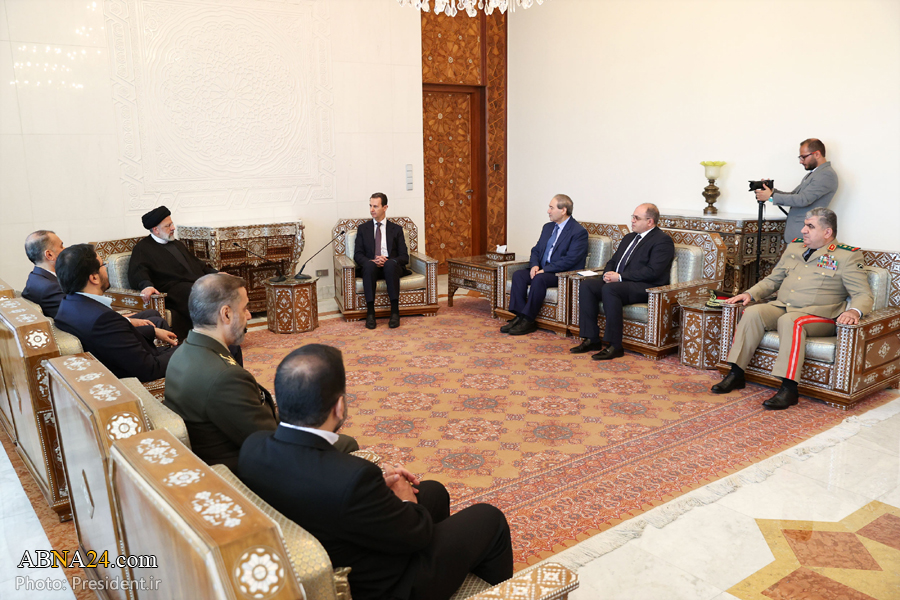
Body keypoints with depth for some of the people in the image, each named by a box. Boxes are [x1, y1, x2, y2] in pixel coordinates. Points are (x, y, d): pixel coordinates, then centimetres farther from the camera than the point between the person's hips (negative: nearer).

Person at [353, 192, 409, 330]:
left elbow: (404, 257, 6)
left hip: (391, 266, 0)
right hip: (371, 267, 1)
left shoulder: (396, 229, 14)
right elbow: (357, 255, 7)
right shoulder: (363, 228, 16)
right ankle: (370, 313, -38)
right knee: (369, 265, -37)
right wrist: (372, 261, -15)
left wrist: (388, 261, -15)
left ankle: (395, 311, -38)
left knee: (391, 264, -38)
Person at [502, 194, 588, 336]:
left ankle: (528, 320, -27)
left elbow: (570, 260, -19)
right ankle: (519, 317, -22)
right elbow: (536, 250, 18)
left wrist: (545, 270, -21)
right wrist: (535, 265, -5)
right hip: (542, 270, 8)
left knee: (539, 279, -34)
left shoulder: (579, 232, -9)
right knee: (518, 275, -17)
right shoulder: (548, 227, 17)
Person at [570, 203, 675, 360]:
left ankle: (615, 346, -29)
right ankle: (591, 339, -13)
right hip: (616, 280, 8)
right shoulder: (629, 238, 23)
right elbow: (613, 261, 25)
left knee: (609, 289, -34)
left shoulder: (663, 240, -5)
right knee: (586, 285, -14)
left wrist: (620, 277, -17)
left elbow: (652, 271, -17)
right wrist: (608, 273, 0)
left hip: (645, 287, -8)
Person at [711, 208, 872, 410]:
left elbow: (864, 295, -4)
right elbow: (773, 280, 26)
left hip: (818, 316, -5)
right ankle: (736, 374, -21)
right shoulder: (794, 248, 19)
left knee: (790, 321, -37)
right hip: (781, 307, 5)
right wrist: (750, 293, 9)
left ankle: (789, 389, -36)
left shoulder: (847, 256, 2)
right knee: (752, 312, -23)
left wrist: (854, 311, -26)